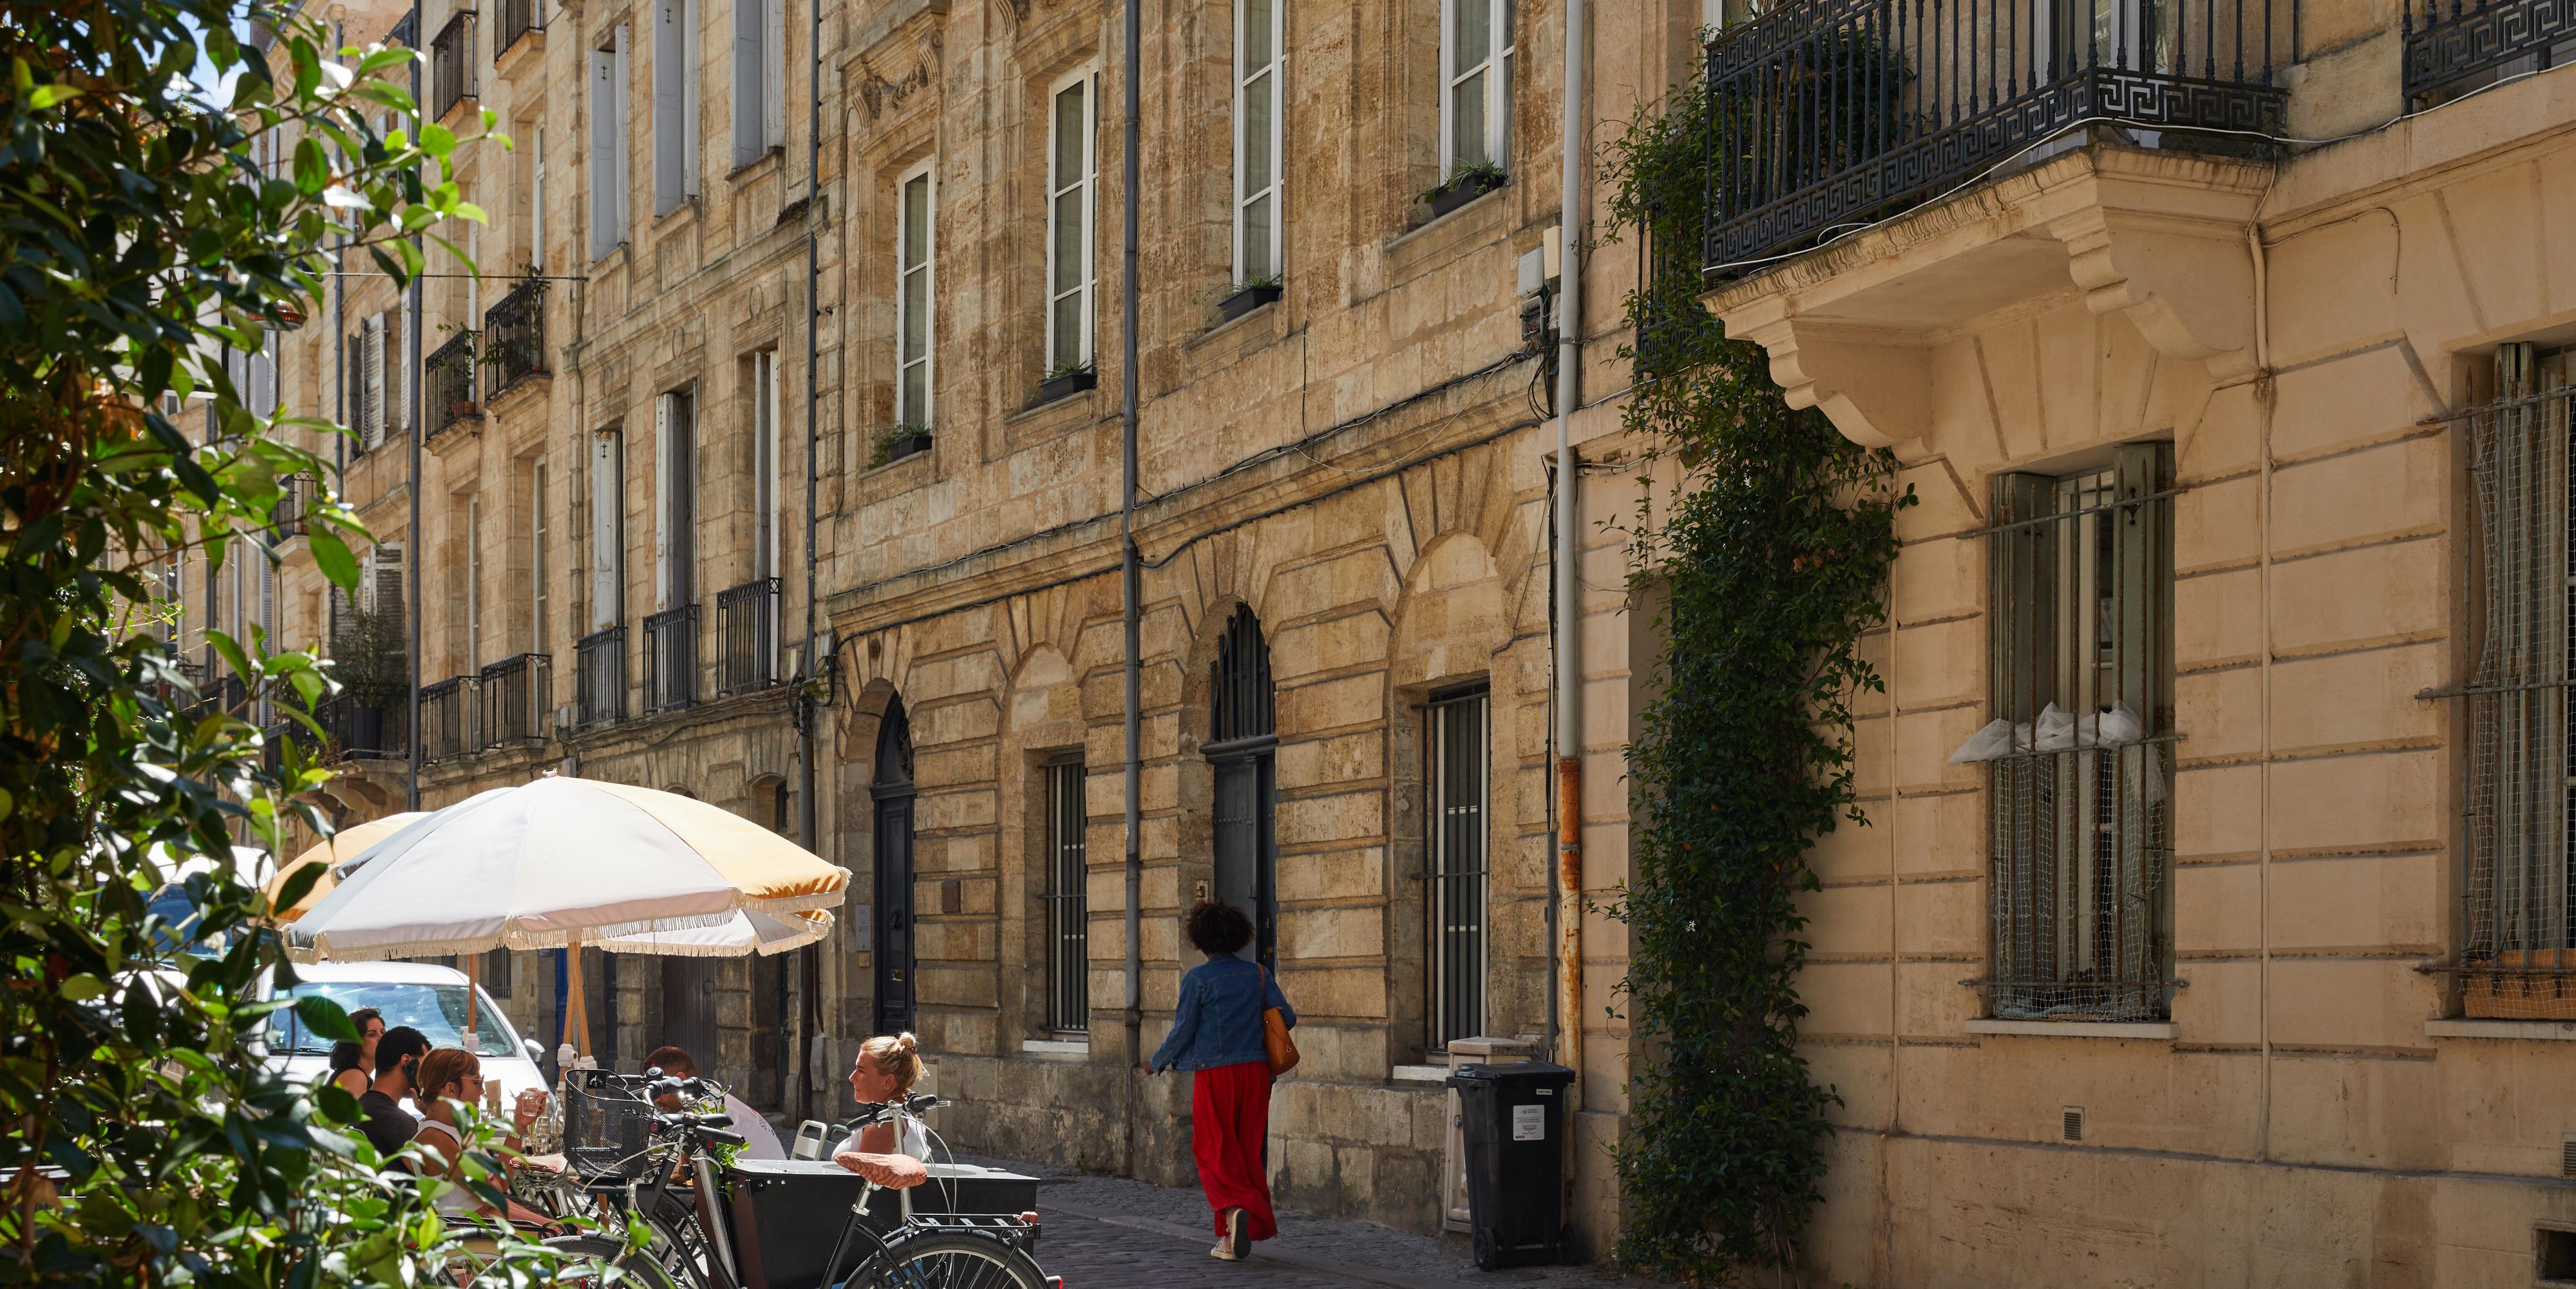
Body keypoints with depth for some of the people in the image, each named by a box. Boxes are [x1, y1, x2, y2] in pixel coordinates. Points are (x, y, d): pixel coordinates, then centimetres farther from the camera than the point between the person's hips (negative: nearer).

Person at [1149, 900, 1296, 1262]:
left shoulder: (1197, 979, -8)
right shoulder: (1258, 974, 4)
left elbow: (1182, 1031, -6)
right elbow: (1287, 1018, 4)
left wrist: (1157, 1062, 10)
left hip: (1215, 1075, -4)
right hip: (1255, 1070, 4)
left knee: (1215, 1151, 3)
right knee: (1248, 1150, 11)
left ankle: (1235, 1208, -25)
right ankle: (1243, 1235, 14)